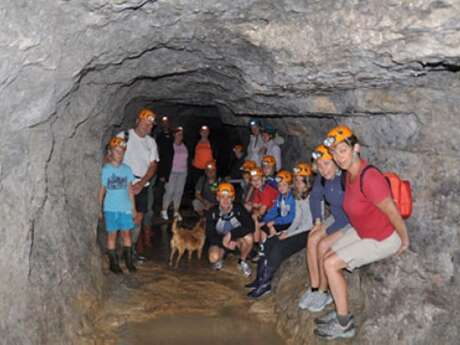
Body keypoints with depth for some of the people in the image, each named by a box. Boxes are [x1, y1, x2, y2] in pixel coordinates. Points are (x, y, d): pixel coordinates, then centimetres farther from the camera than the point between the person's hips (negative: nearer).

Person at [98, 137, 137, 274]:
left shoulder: (127, 169, 3)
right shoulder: (106, 169, -4)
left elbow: (130, 189, 7)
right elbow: (102, 190, 0)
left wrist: (133, 207, 7)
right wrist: (99, 208, 0)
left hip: (125, 207, 2)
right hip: (111, 207, -2)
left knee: (126, 233, 6)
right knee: (112, 234, 4)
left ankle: (129, 261, 17)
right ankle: (114, 263, 13)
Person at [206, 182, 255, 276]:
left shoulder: (239, 209, -19)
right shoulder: (212, 213, -17)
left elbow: (250, 226, -30)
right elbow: (210, 235, -14)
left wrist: (231, 234, -36)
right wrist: (224, 242, -31)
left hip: (237, 239, 0)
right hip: (219, 240, 0)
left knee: (248, 238, -32)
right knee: (214, 258, -30)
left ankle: (242, 261, -2)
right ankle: (219, 260, 11)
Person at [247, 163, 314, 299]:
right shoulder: (298, 196, 14)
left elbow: (311, 224, -16)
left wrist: (290, 234, -14)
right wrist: (288, 231, 1)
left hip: (309, 233, -8)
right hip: (299, 231, 8)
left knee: (279, 247, -24)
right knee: (269, 242, -10)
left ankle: (265, 283, -15)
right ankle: (261, 278, -7)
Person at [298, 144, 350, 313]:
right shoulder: (322, 177, -6)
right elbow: (315, 197, 14)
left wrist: (327, 231, -20)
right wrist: (318, 221, 5)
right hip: (338, 218, 8)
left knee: (323, 245, -19)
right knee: (312, 239, -6)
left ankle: (323, 292, 0)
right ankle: (314, 288, 3)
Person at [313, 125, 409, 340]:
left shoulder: (369, 178, -32)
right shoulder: (349, 173, -4)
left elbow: (393, 213, -24)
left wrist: (405, 242, -12)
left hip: (383, 239, -9)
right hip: (362, 231, 9)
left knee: (330, 264, -12)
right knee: (328, 257, 7)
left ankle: (344, 325, 2)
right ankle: (342, 313, 20)